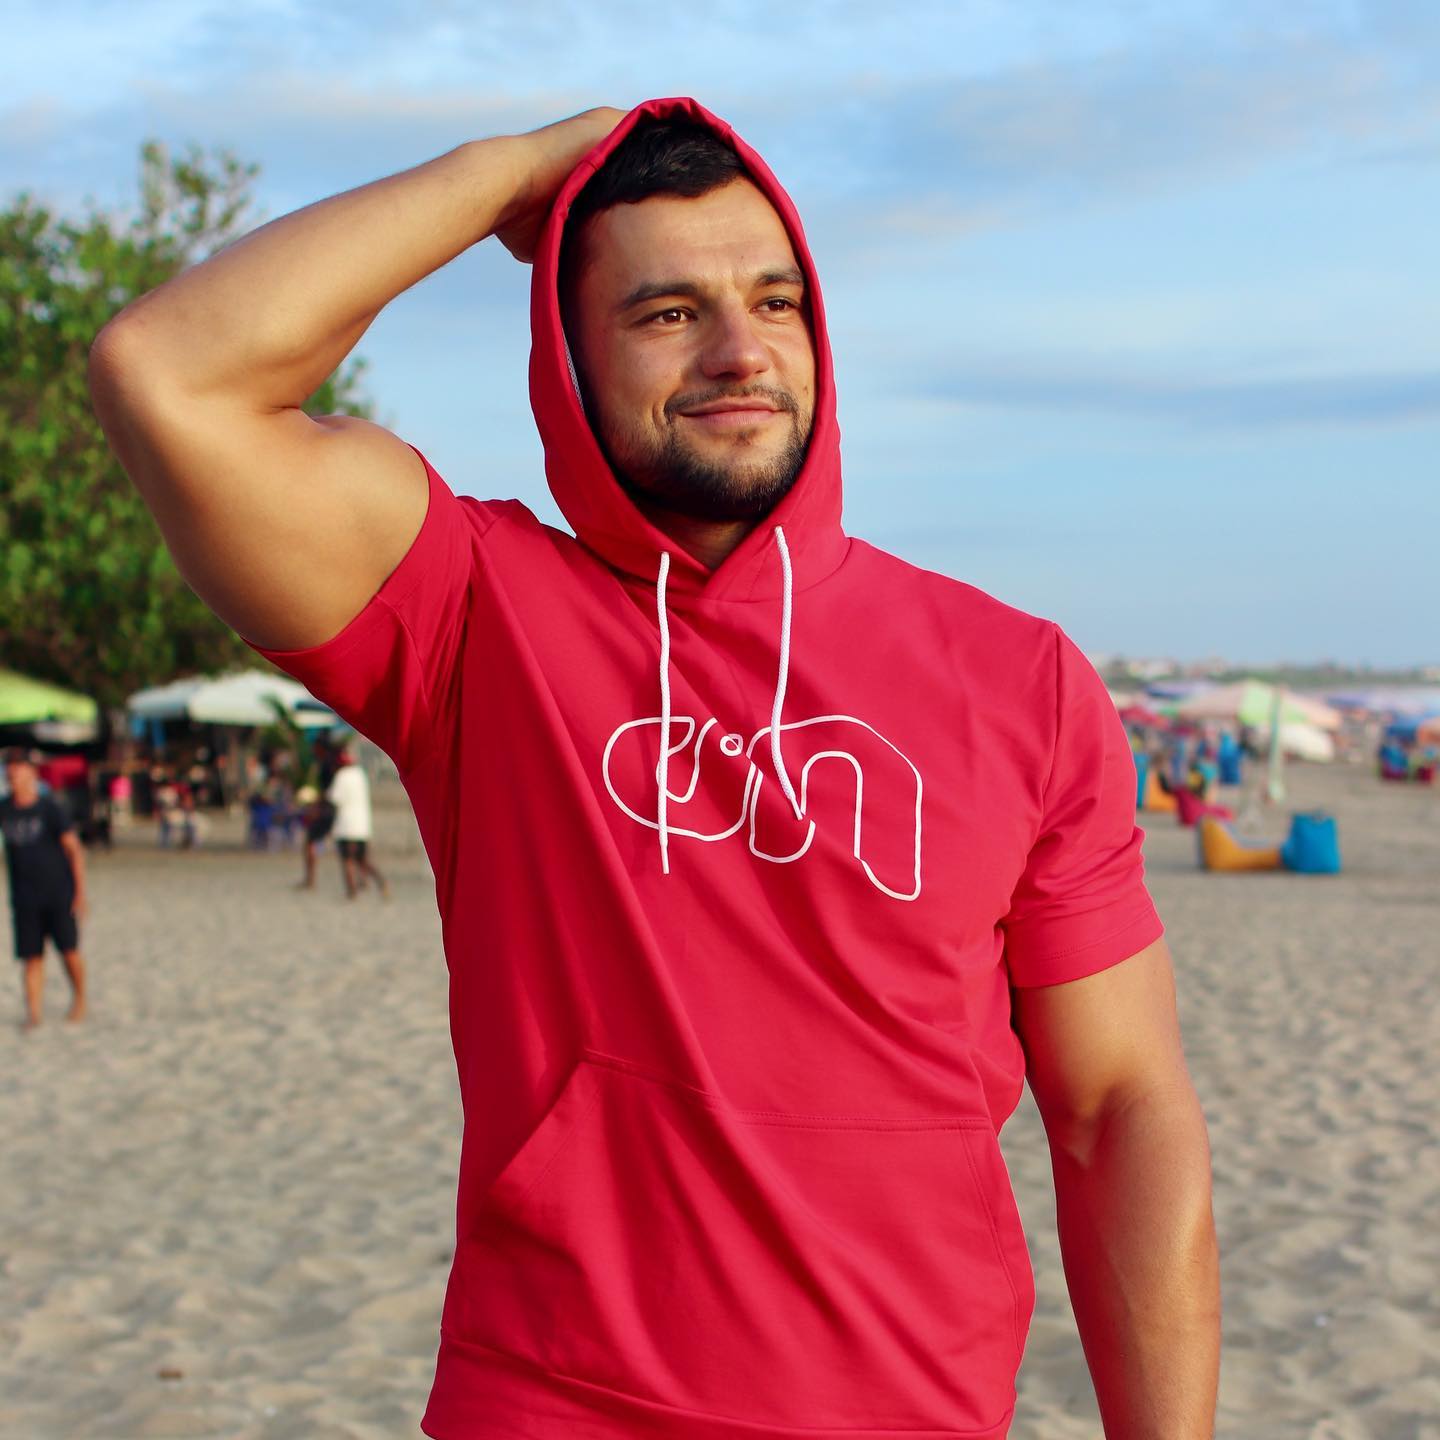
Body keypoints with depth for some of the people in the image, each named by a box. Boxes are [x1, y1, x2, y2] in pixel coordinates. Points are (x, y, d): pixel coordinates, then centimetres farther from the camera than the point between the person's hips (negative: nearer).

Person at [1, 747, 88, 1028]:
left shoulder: (49, 808, -7)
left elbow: (74, 850, -5)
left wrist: (80, 892, -8)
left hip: (59, 892, -3)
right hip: (24, 897, 3)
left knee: (69, 950, 0)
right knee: (31, 956, -1)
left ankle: (79, 999, 20)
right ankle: (33, 1011, 0)